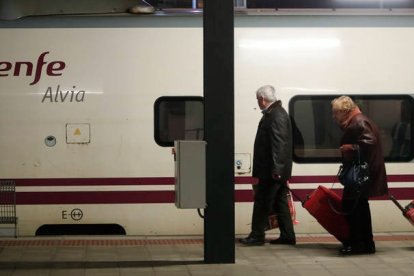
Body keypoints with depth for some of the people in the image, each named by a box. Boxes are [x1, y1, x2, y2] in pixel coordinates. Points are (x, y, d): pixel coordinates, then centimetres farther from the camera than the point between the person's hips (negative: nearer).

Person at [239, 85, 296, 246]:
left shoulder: (277, 116, -17)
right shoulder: (273, 113, 17)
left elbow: (279, 144, -24)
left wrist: (276, 169, -27)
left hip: (272, 171, -10)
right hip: (277, 170, 10)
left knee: (262, 202, -4)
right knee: (280, 202, 12)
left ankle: (257, 236, 1)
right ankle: (287, 236, 16)